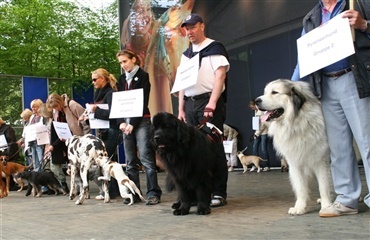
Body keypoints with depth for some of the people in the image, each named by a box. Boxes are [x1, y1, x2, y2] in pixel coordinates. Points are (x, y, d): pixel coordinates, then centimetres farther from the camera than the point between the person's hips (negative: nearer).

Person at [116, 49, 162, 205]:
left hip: (141, 121, -6)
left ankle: (153, 193, -8)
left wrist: (133, 123, -13)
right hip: (126, 122, 6)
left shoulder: (143, 76, -1)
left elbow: (143, 102, -8)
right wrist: (121, 122, -2)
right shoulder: (122, 79, 16)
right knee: (130, 161, 5)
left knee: (146, 158, -11)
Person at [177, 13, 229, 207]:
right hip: (190, 104, 6)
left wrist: (211, 103, -18)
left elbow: (220, 76, -9)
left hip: (208, 101, -6)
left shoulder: (215, 48, 1)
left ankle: (219, 193, -2)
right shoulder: (186, 55, 19)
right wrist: (181, 109, 10)